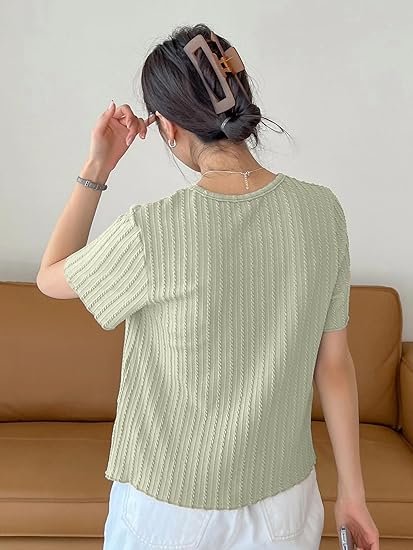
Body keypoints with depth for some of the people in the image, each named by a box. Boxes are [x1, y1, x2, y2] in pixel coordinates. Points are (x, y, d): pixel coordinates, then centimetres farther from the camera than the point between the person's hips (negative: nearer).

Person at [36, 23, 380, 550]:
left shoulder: (153, 233, -26)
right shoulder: (323, 210, -14)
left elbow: (51, 278, -5)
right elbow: (334, 364, -6)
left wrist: (97, 166, -4)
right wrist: (352, 491, 5)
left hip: (170, 507, -2)